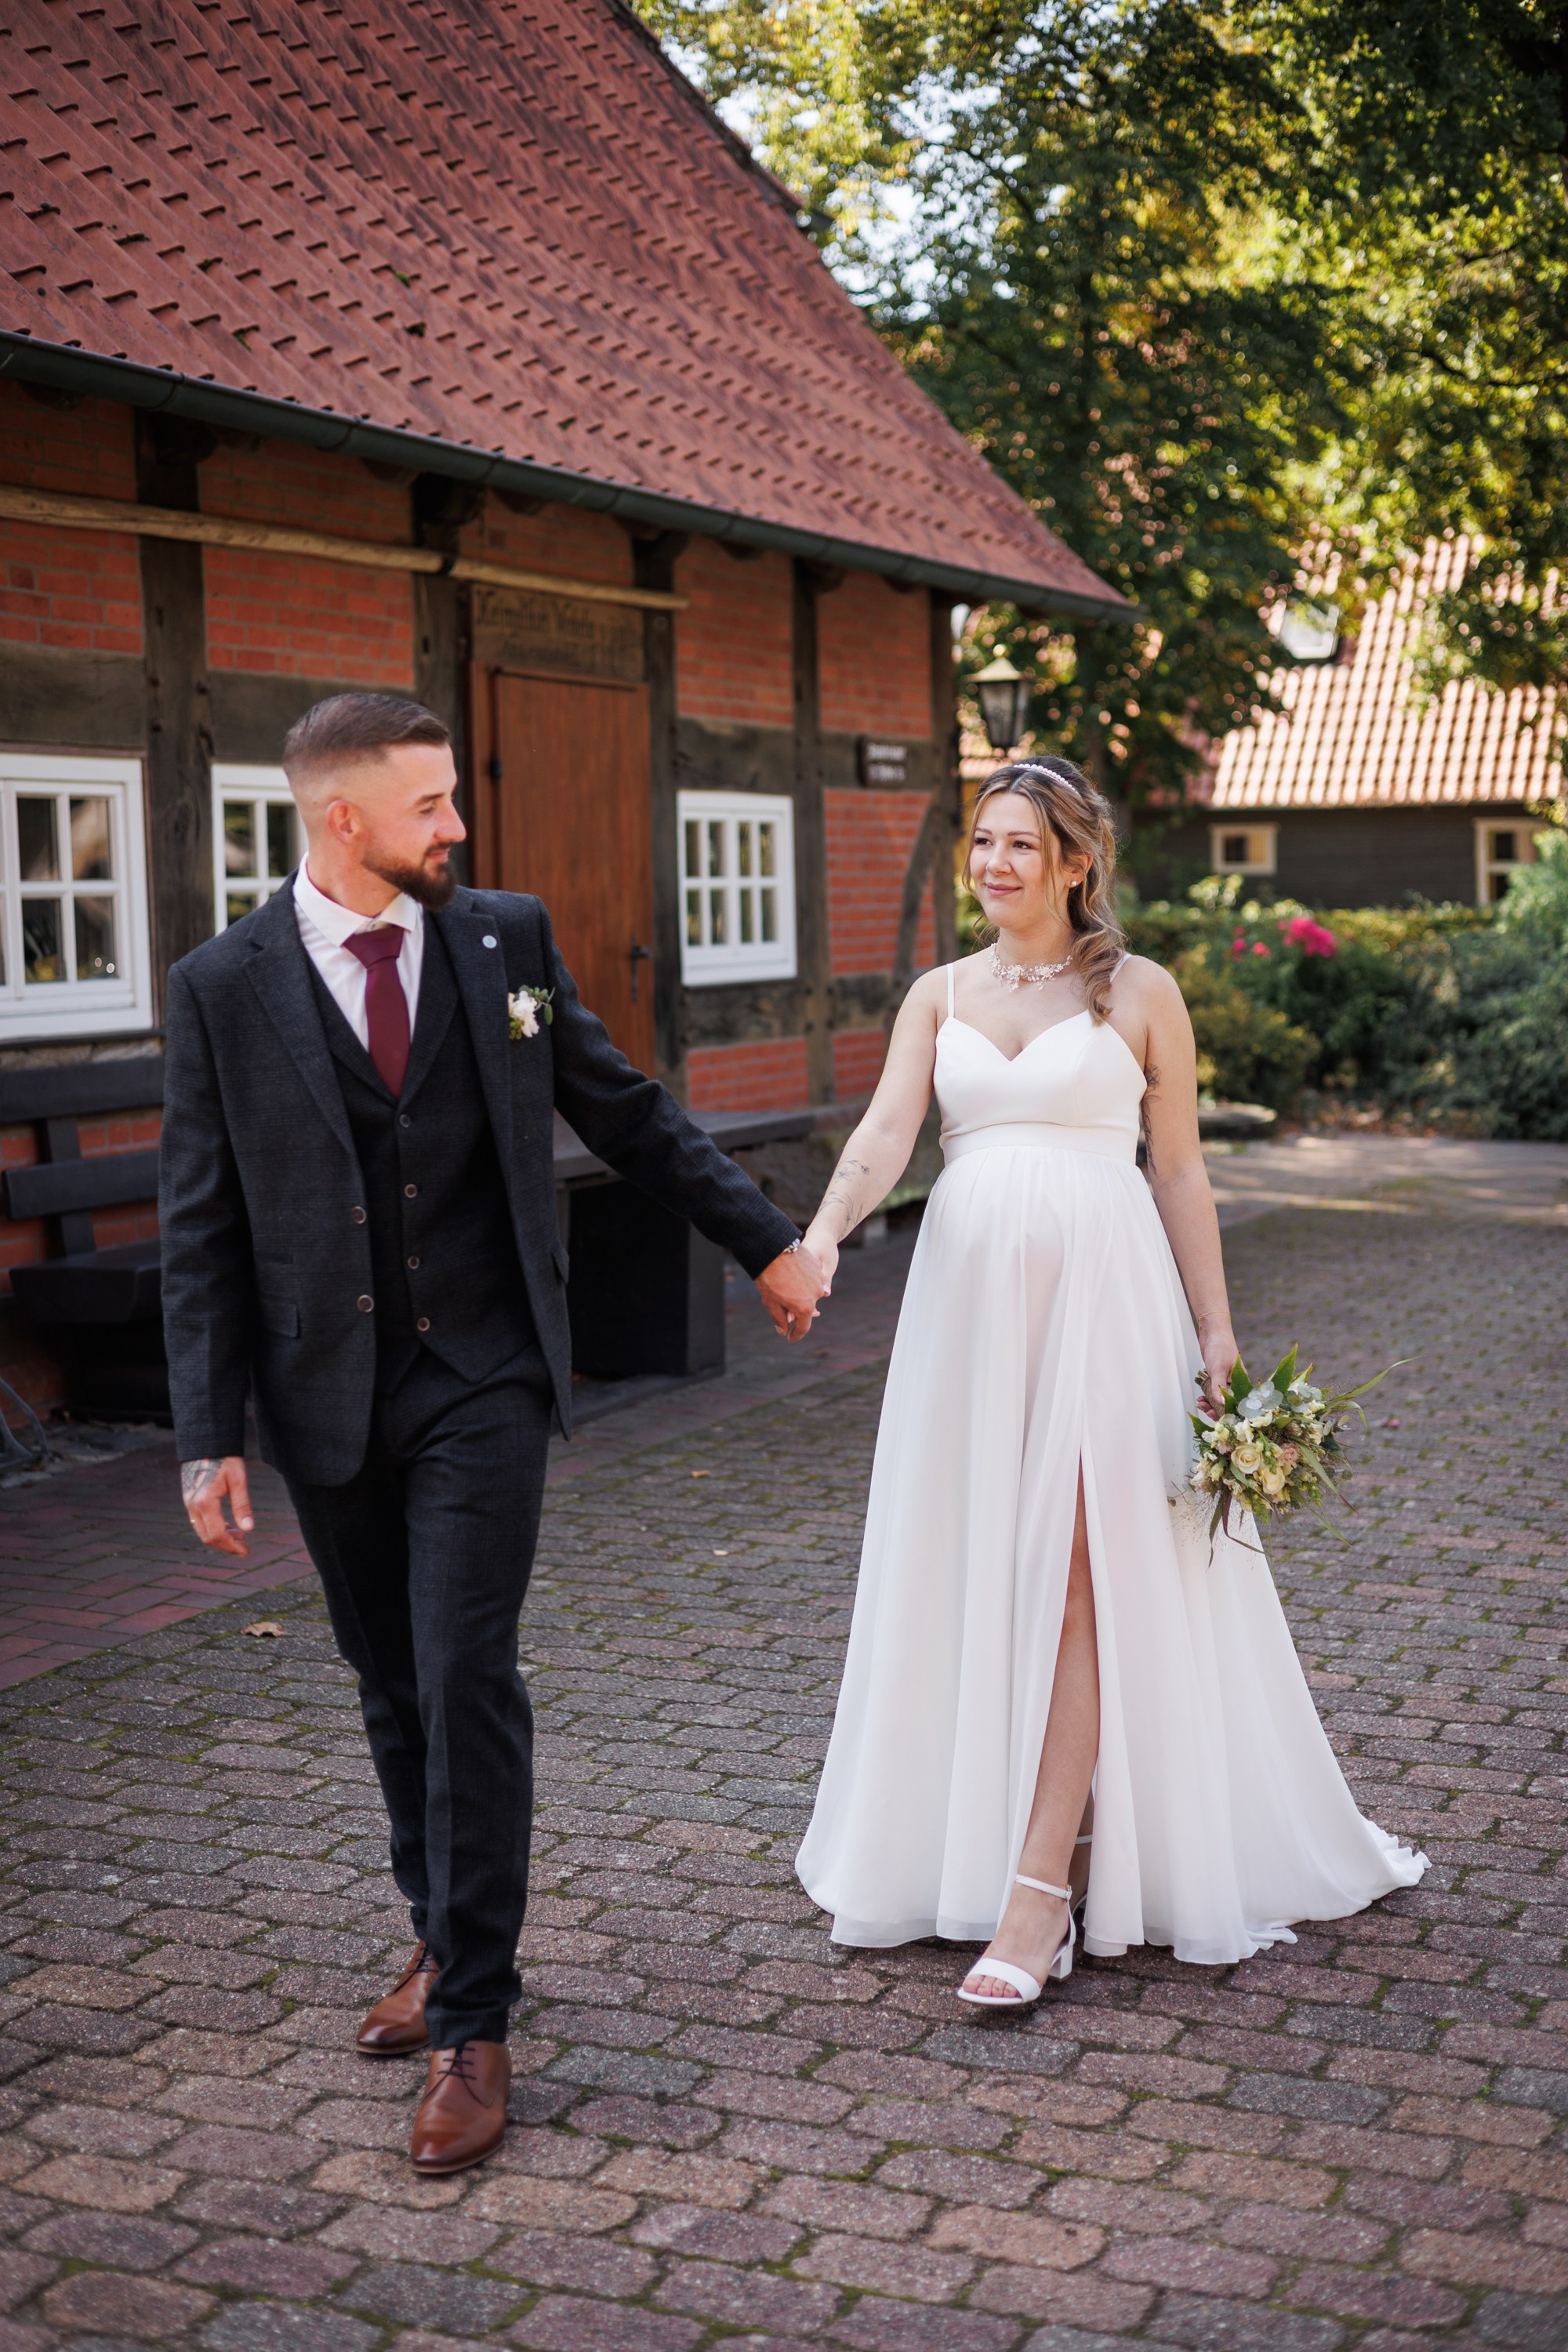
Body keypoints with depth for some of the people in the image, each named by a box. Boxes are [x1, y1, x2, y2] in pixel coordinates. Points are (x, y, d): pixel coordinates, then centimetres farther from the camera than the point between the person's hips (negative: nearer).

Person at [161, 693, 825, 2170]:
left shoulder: (505, 940, 2)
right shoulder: (223, 988, -3)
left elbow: (626, 1115, 12)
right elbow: (202, 1232, -2)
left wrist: (764, 1242, 15)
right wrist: (210, 1438, -7)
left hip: (483, 1384, -1)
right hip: (328, 1397, 1)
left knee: (467, 1678, -7)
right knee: (393, 1689, 13)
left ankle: (471, 2021, 3)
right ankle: (443, 1936, 36)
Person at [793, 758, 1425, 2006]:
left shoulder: (1140, 993, 3)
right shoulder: (940, 995, 11)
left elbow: (1180, 1172, 3)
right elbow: (887, 1130, -3)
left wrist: (1216, 1332, -2)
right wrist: (822, 1235, -22)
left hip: (1102, 1294, -4)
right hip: (972, 1287, 4)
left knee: (1076, 1576, -9)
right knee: (976, 1572, 8)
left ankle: (1041, 1888, -8)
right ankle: (970, 1841, 24)